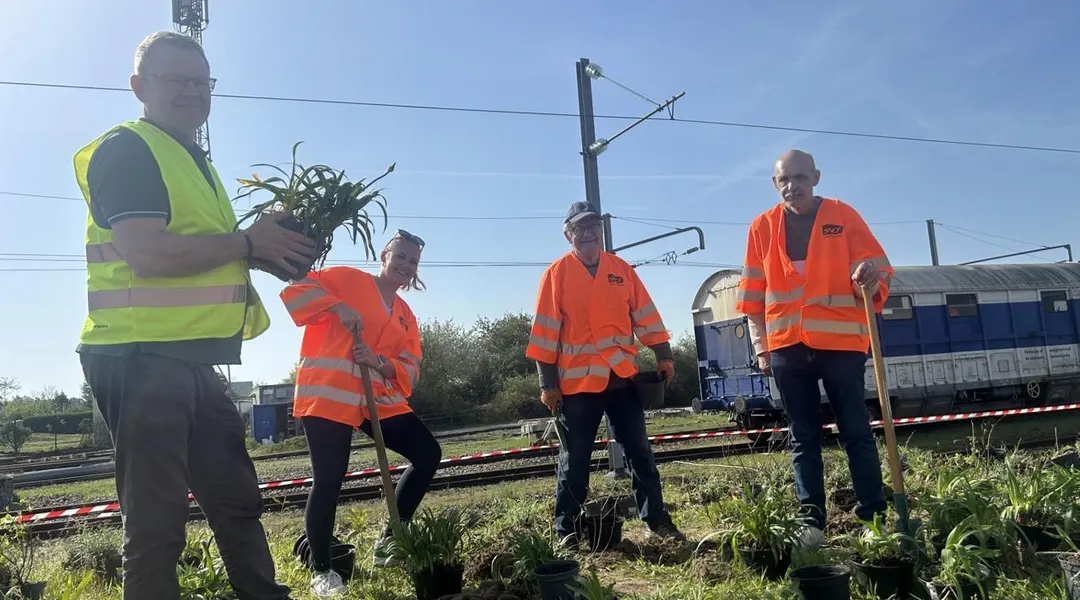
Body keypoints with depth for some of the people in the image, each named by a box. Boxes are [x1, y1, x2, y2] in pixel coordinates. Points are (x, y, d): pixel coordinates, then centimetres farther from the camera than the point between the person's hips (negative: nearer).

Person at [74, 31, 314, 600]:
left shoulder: (195, 161, 21)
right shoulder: (124, 150, -8)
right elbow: (149, 254, -22)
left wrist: (268, 239, 8)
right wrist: (247, 241, -12)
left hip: (192, 357, 10)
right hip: (142, 356, -9)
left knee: (237, 500, 16)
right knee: (156, 518, -1)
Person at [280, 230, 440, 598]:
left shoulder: (405, 315, 18)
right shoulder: (349, 279, 3)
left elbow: (409, 369, 10)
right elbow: (296, 288, -6)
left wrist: (379, 361, -10)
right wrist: (338, 307, -18)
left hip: (380, 399, 7)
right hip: (329, 395, -6)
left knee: (428, 454, 1)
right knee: (329, 480, -7)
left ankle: (389, 541, 13)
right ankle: (320, 570, 12)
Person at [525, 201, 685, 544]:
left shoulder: (621, 269, 8)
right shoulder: (557, 274, -2)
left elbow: (645, 314, 9)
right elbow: (545, 330, -5)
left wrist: (663, 355, 2)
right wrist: (548, 383, -8)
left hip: (622, 377, 3)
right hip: (577, 381, -3)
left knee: (639, 451, 9)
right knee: (574, 460, 5)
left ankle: (656, 519, 20)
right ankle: (567, 531, 16)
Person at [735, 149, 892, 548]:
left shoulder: (842, 216, 3)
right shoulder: (762, 227, 8)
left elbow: (878, 267, 0)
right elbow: (753, 294, 9)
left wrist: (871, 279, -24)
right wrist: (761, 346, 4)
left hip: (840, 342, -2)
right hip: (787, 347, 2)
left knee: (856, 431, 2)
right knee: (803, 438, 7)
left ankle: (874, 515, 11)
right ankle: (811, 521, 12)